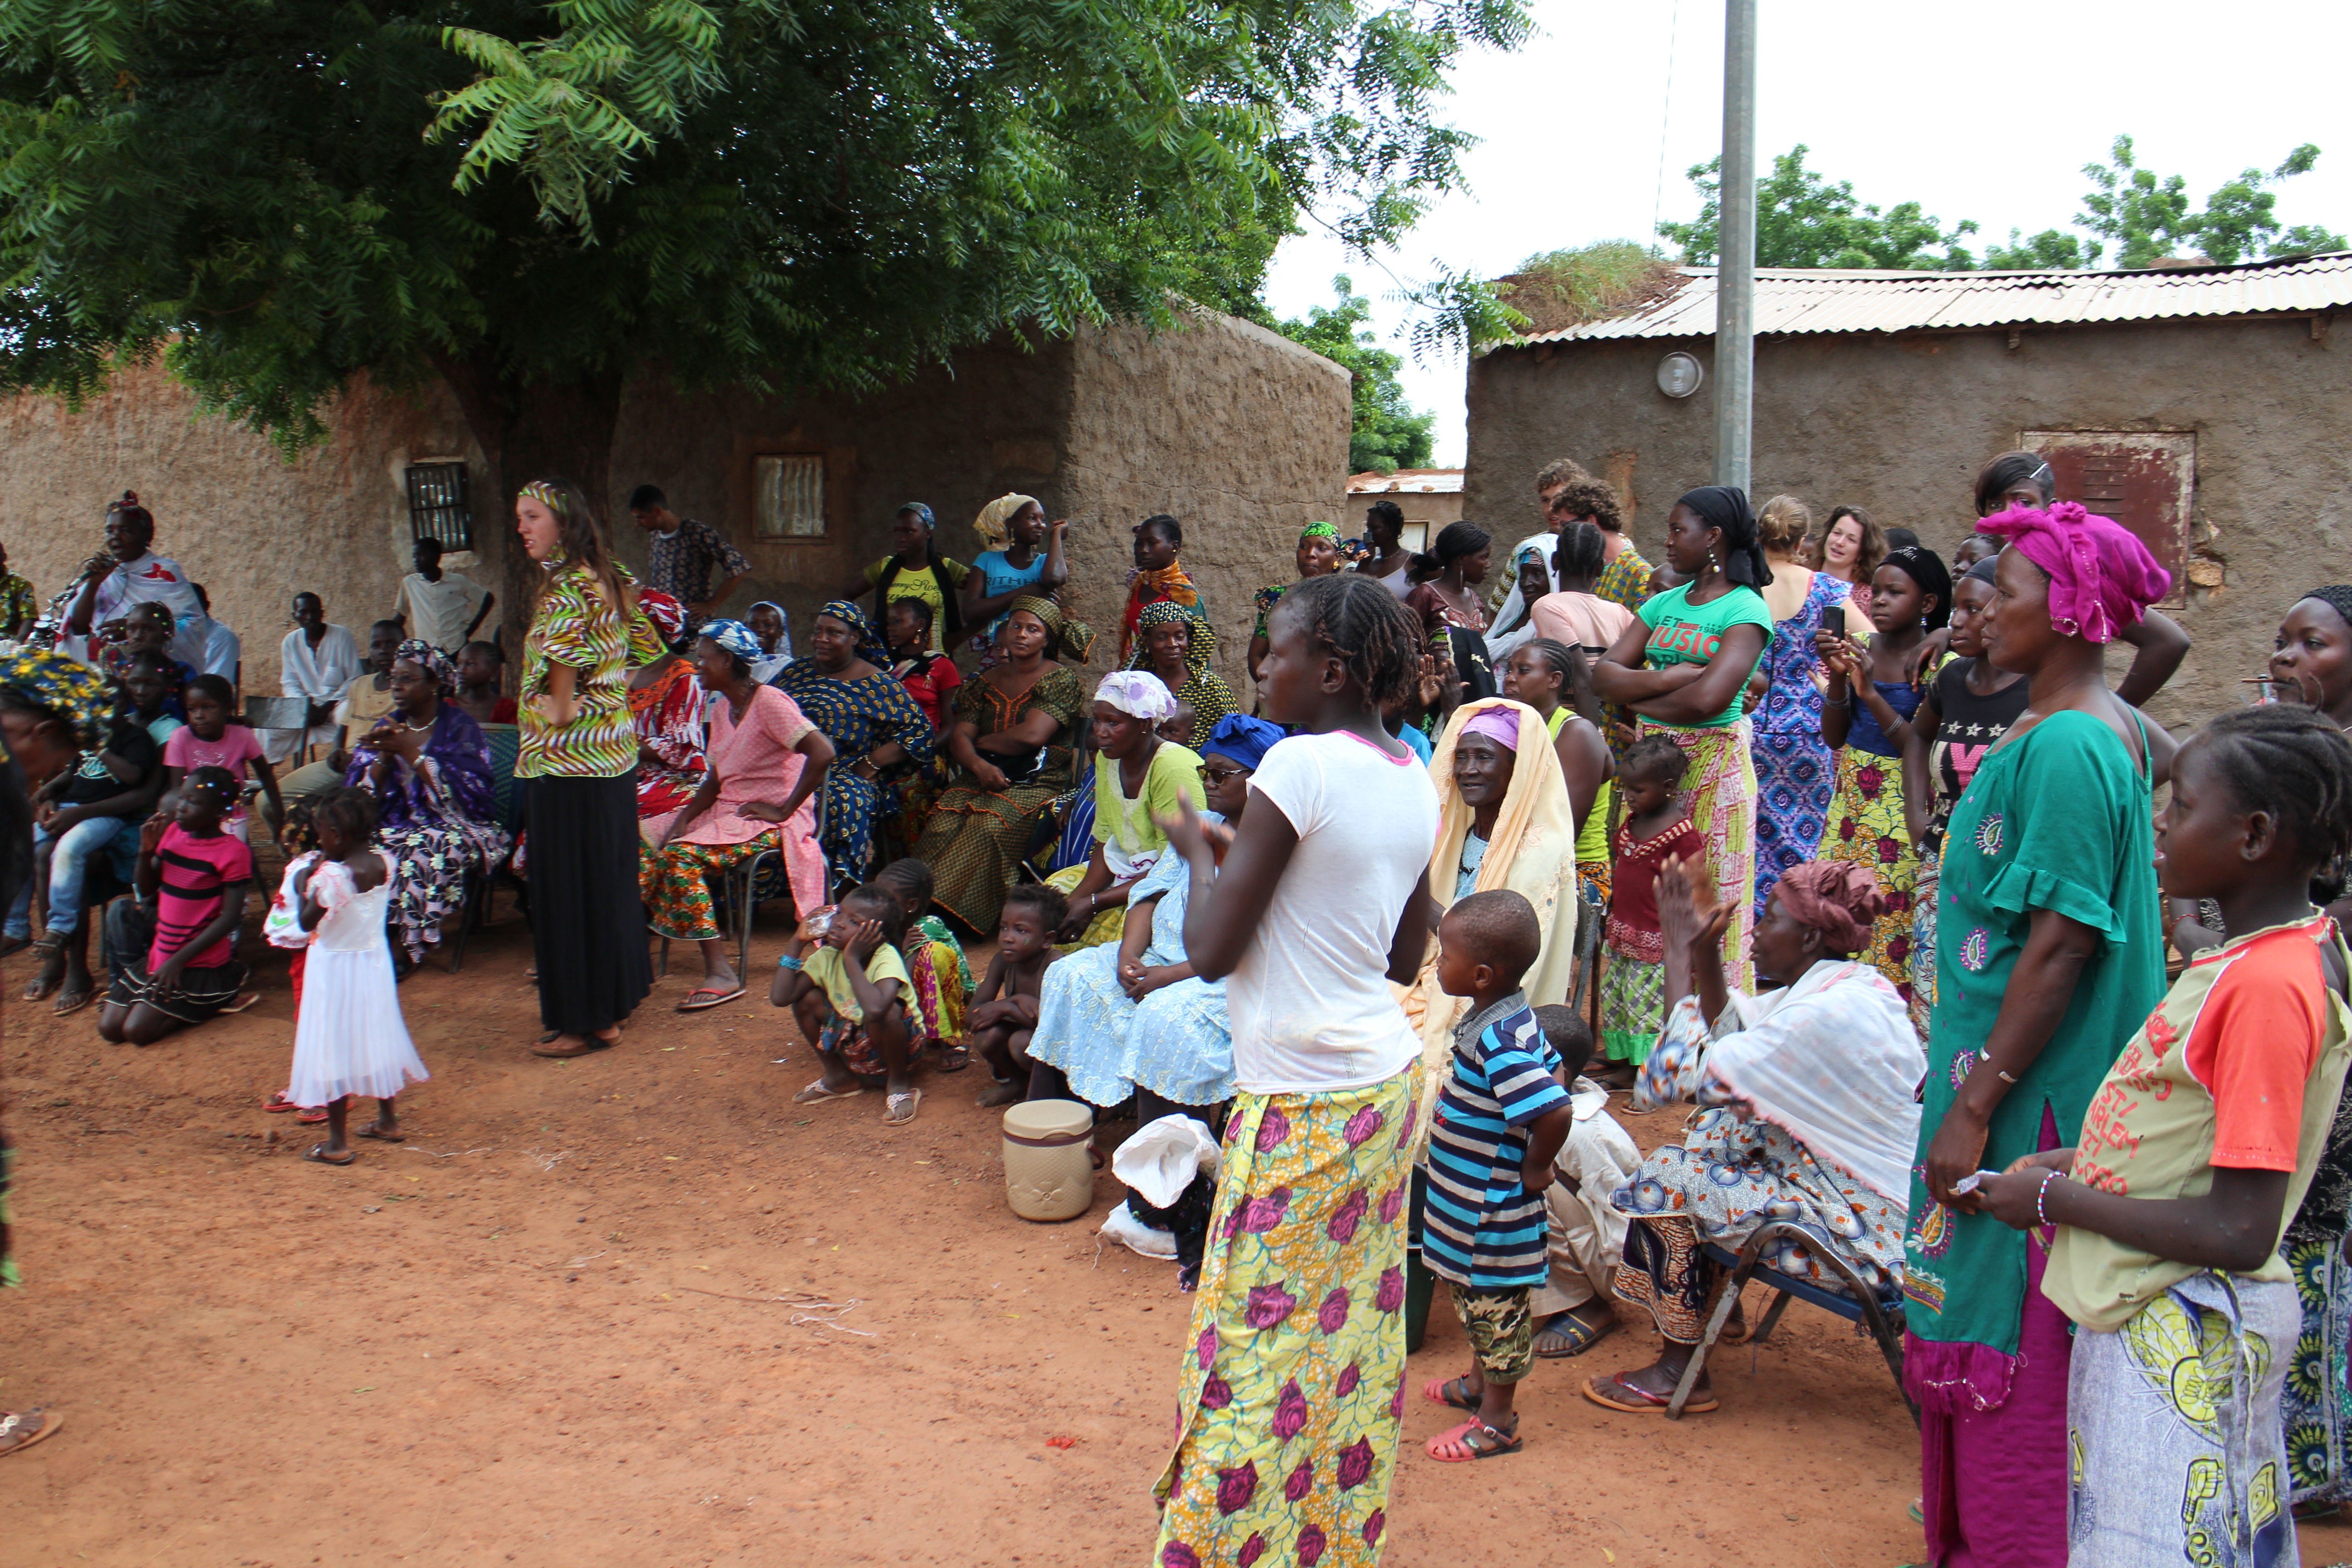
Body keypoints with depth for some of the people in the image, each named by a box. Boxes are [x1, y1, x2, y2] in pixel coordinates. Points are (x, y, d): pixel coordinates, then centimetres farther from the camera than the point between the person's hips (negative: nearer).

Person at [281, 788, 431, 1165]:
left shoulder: (332, 876, -25)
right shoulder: (385, 864, -6)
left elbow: (307, 923, -16)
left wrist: (306, 886, -4)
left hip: (335, 968, -7)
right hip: (375, 961, 7)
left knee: (335, 1048, 3)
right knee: (377, 1038, 21)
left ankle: (338, 1143, 10)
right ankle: (389, 1121, 34)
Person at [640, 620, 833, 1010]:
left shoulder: (769, 703, -14)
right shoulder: (721, 709, 14)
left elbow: (822, 752, -26)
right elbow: (715, 780, 13)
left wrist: (784, 810, -20)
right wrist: (684, 818, -5)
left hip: (770, 821, -9)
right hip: (726, 811, 9)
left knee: (681, 855, -28)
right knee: (646, 844, -7)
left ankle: (720, 973, -26)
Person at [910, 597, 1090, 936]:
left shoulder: (1061, 680, 0)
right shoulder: (987, 680, 16)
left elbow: (1031, 736, -13)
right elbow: (959, 737, 6)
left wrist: (980, 741, 2)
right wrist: (979, 765, -17)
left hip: (1036, 784, -4)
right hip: (981, 777, 5)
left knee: (989, 828, -34)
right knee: (942, 825, -27)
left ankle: (955, 918, -32)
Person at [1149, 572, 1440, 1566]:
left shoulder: (1301, 764, -18)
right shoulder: (1414, 779, 6)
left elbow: (1211, 951, -17)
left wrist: (1200, 852, 1)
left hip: (1302, 1108, -8)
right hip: (1388, 1084, 8)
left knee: (1256, 1345, 2)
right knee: (1357, 1328, 17)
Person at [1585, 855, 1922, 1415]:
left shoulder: (1832, 1016, -25)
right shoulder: (1849, 986, 6)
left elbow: (1682, 1073, -24)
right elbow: (1725, 1027, 14)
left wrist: (1682, 953, -17)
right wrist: (1704, 946, 0)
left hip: (1862, 1236, -10)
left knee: (1670, 1181, -8)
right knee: (1715, 1130, 16)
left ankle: (1681, 1372, 4)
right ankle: (1715, 1299, 24)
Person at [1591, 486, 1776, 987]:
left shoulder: (1746, 609, -7)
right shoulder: (1664, 604, 13)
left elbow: (1708, 698, -21)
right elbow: (1603, 674, 3)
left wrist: (1636, 694, -6)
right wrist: (1669, 678, -12)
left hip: (1713, 763, -6)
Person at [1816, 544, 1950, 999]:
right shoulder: (1858, 648, 6)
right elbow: (1833, 738, 7)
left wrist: (1872, 693, -22)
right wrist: (1838, 676, -8)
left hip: (1902, 807, -6)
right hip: (1849, 799, 6)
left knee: (1889, 919, -2)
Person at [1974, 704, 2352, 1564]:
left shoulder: (2269, 987, -25)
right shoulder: (2266, 955, 5)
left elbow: (2239, 1234, -26)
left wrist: (2056, 1198, -16)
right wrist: (2083, 1162, 6)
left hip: (2186, 1335, -10)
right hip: (2154, 1315, 10)